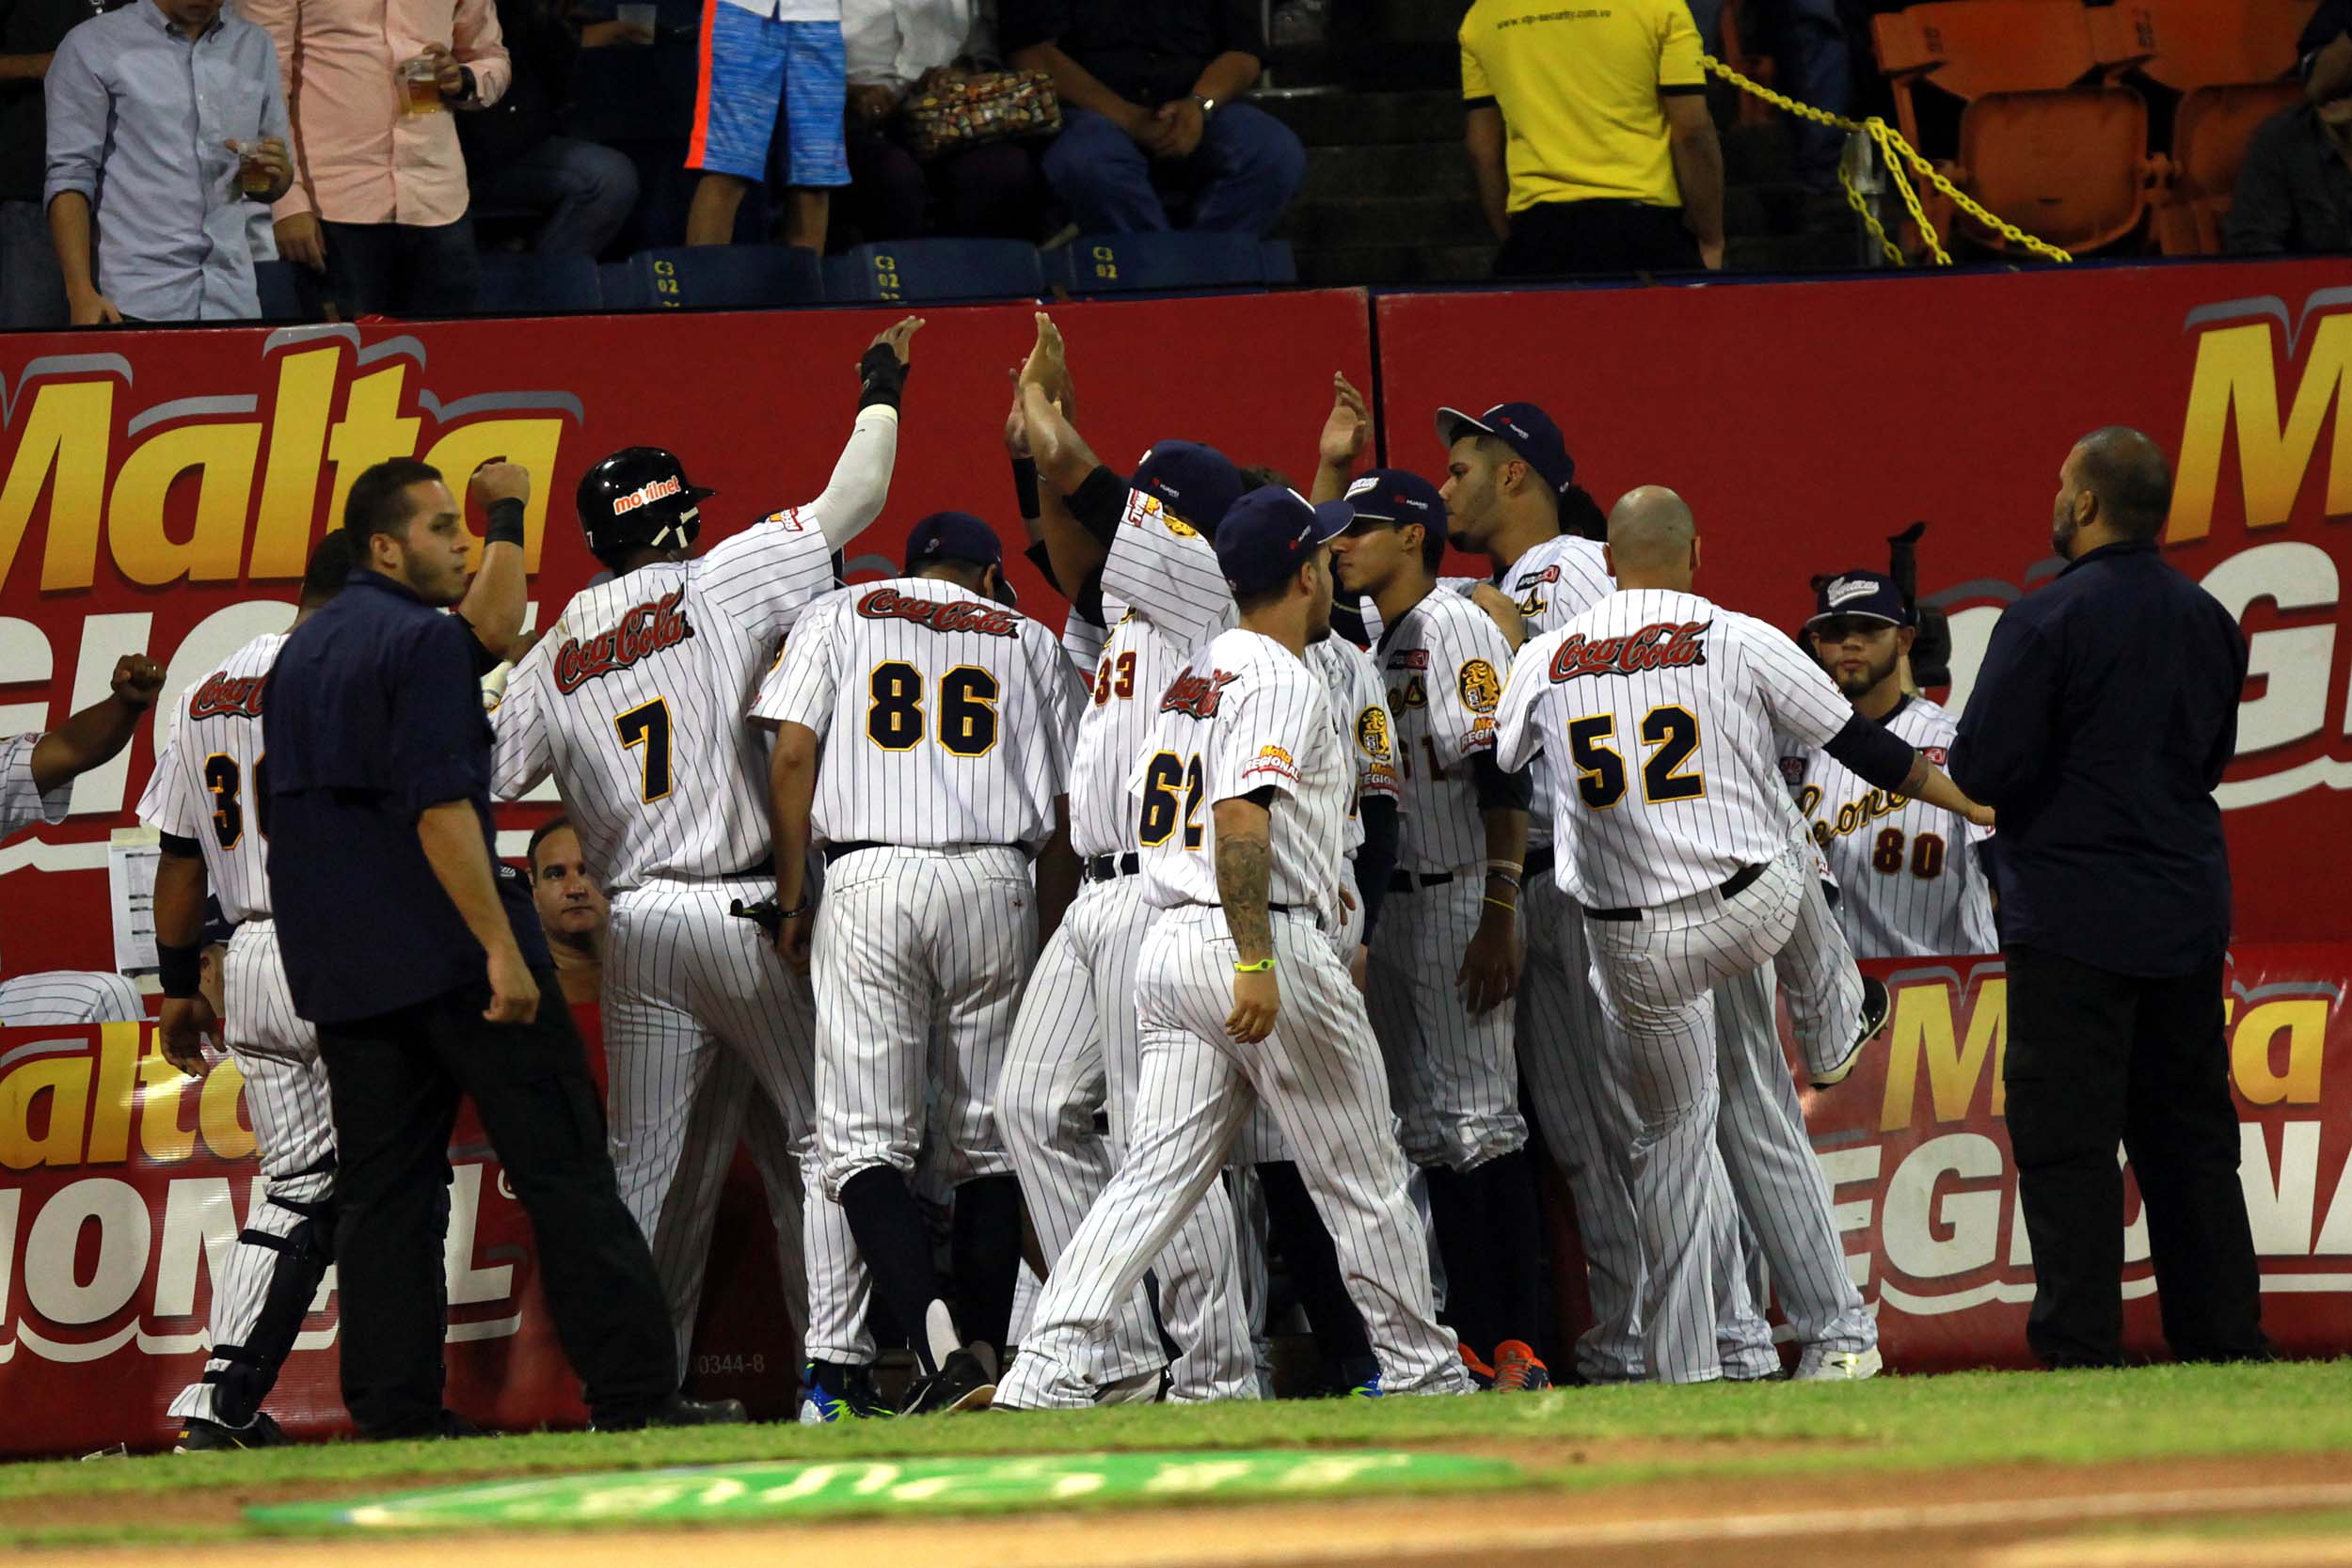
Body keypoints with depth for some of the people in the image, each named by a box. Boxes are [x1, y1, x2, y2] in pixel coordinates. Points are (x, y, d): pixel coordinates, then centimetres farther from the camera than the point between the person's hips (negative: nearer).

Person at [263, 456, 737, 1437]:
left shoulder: (300, 654, 16)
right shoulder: (423, 639, -10)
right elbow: (440, 807, -19)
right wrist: (501, 948, -21)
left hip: (340, 972, 8)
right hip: (450, 953, -8)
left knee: (382, 1193, 7)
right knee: (564, 1171, -5)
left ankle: (394, 1414, 1)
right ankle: (635, 1394, -9)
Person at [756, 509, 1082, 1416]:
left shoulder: (840, 617, 15)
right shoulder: (1028, 640, 18)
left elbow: (792, 757, 3)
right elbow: (1064, 811, 13)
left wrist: (792, 896, 5)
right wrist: (1053, 936, 18)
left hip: (870, 879, -2)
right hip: (997, 885, 2)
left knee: (864, 1138, -5)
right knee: (986, 1138, 10)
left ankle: (936, 1340, -25)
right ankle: (984, 1352, 3)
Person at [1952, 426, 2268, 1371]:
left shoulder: (2045, 622, -14)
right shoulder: (2208, 621, 8)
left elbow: (1980, 770, -14)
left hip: (2074, 923, -6)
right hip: (2188, 919, 6)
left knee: (2068, 1147, -4)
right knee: (2191, 1134, 13)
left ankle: (2079, 1354, -7)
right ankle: (2223, 1339, 14)